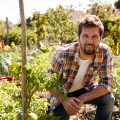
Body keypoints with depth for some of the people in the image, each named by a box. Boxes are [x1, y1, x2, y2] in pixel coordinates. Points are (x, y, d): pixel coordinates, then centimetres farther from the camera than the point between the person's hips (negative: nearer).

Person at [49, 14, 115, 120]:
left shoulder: (105, 52, -24)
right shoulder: (63, 54, -28)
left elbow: (107, 83, -20)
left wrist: (83, 98, -33)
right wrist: (64, 100, -37)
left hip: (85, 91, 2)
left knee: (108, 99, -22)